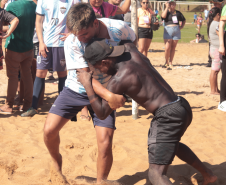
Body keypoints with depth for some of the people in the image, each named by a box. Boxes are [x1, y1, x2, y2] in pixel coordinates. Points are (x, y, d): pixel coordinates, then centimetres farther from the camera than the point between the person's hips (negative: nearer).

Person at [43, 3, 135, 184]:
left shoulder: (119, 28, -22)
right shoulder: (72, 42, -24)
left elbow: (133, 40, 3)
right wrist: (110, 96, -37)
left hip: (105, 92, 0)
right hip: (77, 88, 1)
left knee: (105, 144, -13)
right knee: (49, 130, -8)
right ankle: (56, 161, 25)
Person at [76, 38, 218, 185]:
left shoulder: (118, 80, -14)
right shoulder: (130, 49, 6)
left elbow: (102, 113, -7)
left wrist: (87, 84, -3)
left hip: (168, 115, -10)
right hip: (183, 107, 10)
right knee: (172, 143, 40)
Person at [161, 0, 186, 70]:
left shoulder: (178, 13, 15)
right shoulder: (166, 12, 6)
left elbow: (184, 20, 26)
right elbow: (163, 16, -17)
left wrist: (181, 26, 10)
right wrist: (167, 7, -9)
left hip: (176, 31, 3)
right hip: (168, 30, -3)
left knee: (173, 48, 4)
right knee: (167, 48, -10)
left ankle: (170, 63, 10)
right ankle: (166, 62, 9)